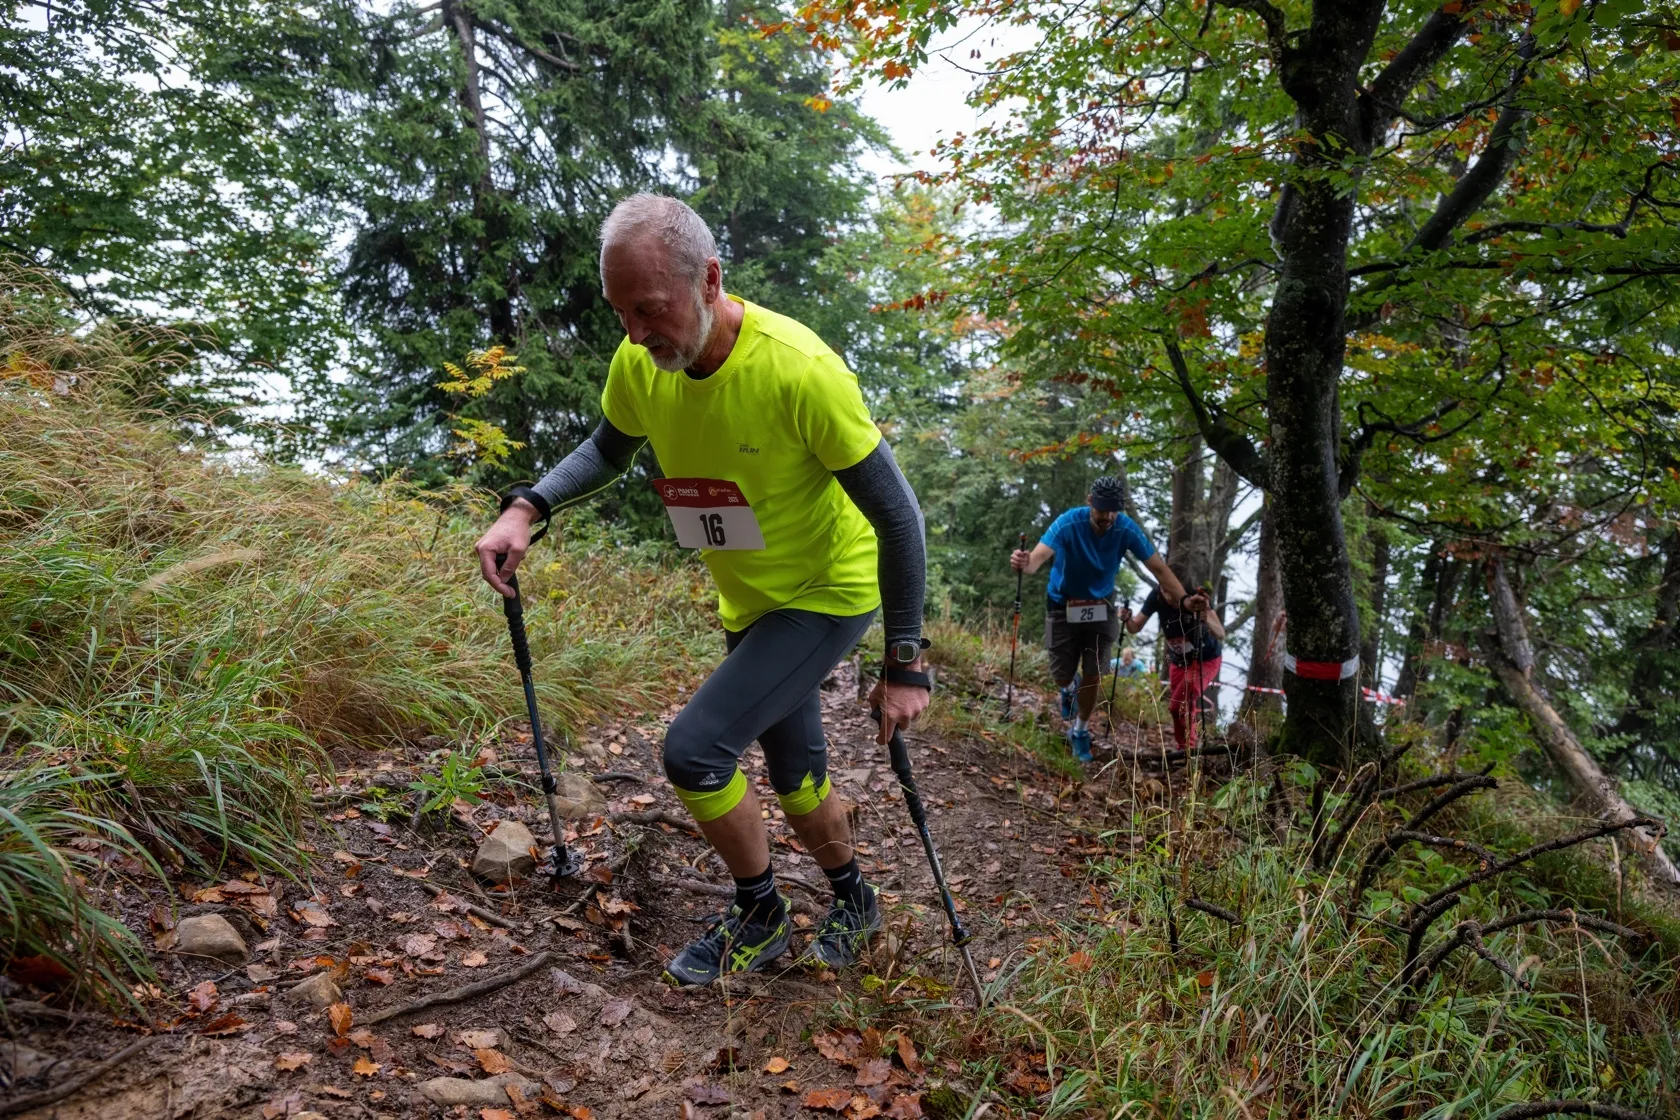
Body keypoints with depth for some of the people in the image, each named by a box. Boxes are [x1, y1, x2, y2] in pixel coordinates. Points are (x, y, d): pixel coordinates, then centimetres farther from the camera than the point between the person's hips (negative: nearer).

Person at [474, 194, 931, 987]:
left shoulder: (797, 369, -30)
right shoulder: (639, 364, -12)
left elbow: (897, 514, -23)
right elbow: (606, 452, 10)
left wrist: (904, 664, -21)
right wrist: (526, 508, -9)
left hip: (828, 595, -6)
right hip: (748, 602, 7)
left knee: (695, 747, -17)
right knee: (793, 775, 19)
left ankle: (759, 913, 10)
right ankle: (854, 903, 46)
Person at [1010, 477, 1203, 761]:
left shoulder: (1126, 529, -21)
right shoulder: (1068, 523, -28)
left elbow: (1159, 567, -17)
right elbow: (1038, 556, -42)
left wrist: (1184, 600, -31)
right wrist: (1024, 563, -66)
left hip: (1101, 607, 2)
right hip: (1064, 605, -1)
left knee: (1093, 676, 2)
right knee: (1062, 676, 2)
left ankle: (1080, 732, 26)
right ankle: (1070, 688, 42)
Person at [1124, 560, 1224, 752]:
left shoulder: (1197, 599, -30)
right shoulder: (1156, 596, -20)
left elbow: (1221, 635, -40)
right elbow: (1135, 628, -14)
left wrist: (1206, 618, -60)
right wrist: (1128, 619, -36)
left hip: (1206, 659, -4)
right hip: (1178, 661, 5)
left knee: (1179, 705, -18)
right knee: (1177, 707, 10)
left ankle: (1189, 749, -2)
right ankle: (1183, 747, 30)